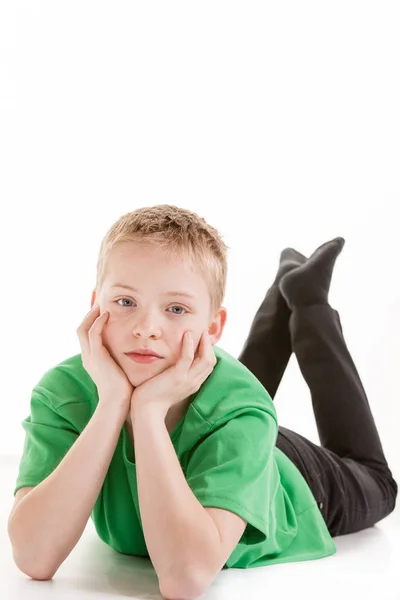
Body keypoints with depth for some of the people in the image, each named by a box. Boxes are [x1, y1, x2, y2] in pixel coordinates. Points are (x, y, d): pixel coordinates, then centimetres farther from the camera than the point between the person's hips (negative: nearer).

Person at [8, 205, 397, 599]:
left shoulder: (239, 408, -43)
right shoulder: (63, 390, -37)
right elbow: (34, 558, -47)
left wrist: (150, 407, -55)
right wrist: (113, 401, -51)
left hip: (296, 482, -2)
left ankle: (307, 297, 31)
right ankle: (287, 291, 47)